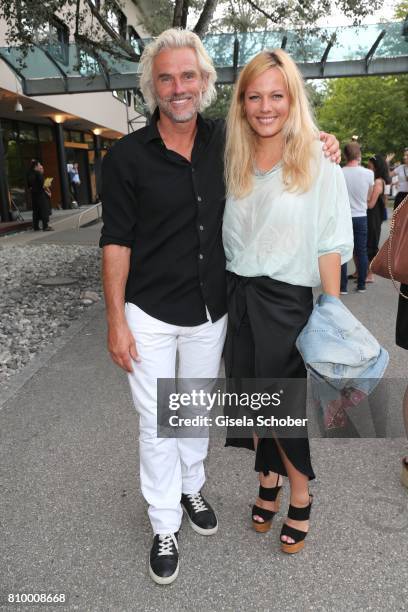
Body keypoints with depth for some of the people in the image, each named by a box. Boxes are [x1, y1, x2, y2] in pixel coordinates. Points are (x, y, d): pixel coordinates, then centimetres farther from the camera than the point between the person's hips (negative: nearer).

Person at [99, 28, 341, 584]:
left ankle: (192, 488, 46)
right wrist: (116, 320, -11)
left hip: (211, 311, 3)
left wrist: (320, 145, -4)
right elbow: (117, 241, -8)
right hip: (150, 315, -3)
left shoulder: (225, 140, -1)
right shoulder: (127, 156, -9)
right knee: (157, 423, 7)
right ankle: (165, 526, 29)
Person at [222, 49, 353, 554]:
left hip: (287, 301, -4)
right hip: (238, 299, 4)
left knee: (288, 403, 7)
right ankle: (268, 480, 38)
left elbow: (330, 246, -7)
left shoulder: (319, 167, -6)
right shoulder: (233, 166, 6)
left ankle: (300, 498, 31)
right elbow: (228, 240, 12)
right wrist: (227, 297, 7)